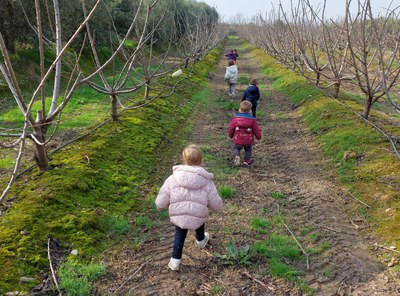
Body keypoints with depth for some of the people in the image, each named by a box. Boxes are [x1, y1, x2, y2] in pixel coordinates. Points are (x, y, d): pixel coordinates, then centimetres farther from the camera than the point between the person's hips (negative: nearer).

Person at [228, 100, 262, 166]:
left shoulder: (235, 119, -9)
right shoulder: (252, 120, -10)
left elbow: (231, 129, 0)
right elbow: (256, 130, -1)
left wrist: (230, 135, 19)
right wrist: (259, 137, 18)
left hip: (238, 140, 0)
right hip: (248, 140, 1)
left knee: (236, 148, 21)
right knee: (248, 149, 25)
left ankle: (237, 156, -6)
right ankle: (247, 160, 32)